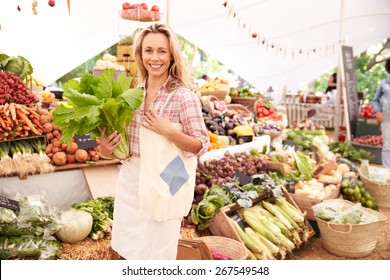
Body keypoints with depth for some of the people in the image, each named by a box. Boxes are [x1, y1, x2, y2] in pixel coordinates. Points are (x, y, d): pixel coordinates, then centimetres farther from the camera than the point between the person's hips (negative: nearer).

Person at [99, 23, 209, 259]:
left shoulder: (184, 96, -16)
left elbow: (201, 146, -15)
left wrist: (167, 130, -26)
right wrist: (107, 148, -5)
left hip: (163, 184, -6)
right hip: (130, 181, 6)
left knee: (156, 251, 14)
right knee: (128, 248, 22)